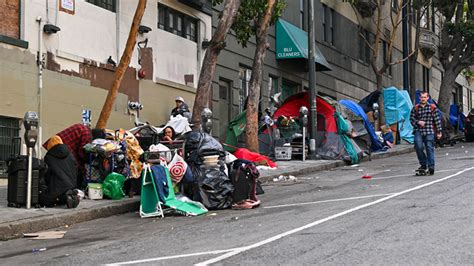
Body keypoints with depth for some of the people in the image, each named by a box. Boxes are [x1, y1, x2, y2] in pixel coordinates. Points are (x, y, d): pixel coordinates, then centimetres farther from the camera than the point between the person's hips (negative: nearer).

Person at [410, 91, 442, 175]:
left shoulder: (433, 108, 5)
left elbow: (437, 120, 5)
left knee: (430, 149, -4)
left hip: (429, 132, -1)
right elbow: (411, 118, 12)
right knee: (418, 147, -13)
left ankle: (431, 167, 1)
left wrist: (438, 132, 1)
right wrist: (418, 122, -9)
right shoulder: (415, 108, 10)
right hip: (418, 131, 1)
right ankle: (423, 164, 4)